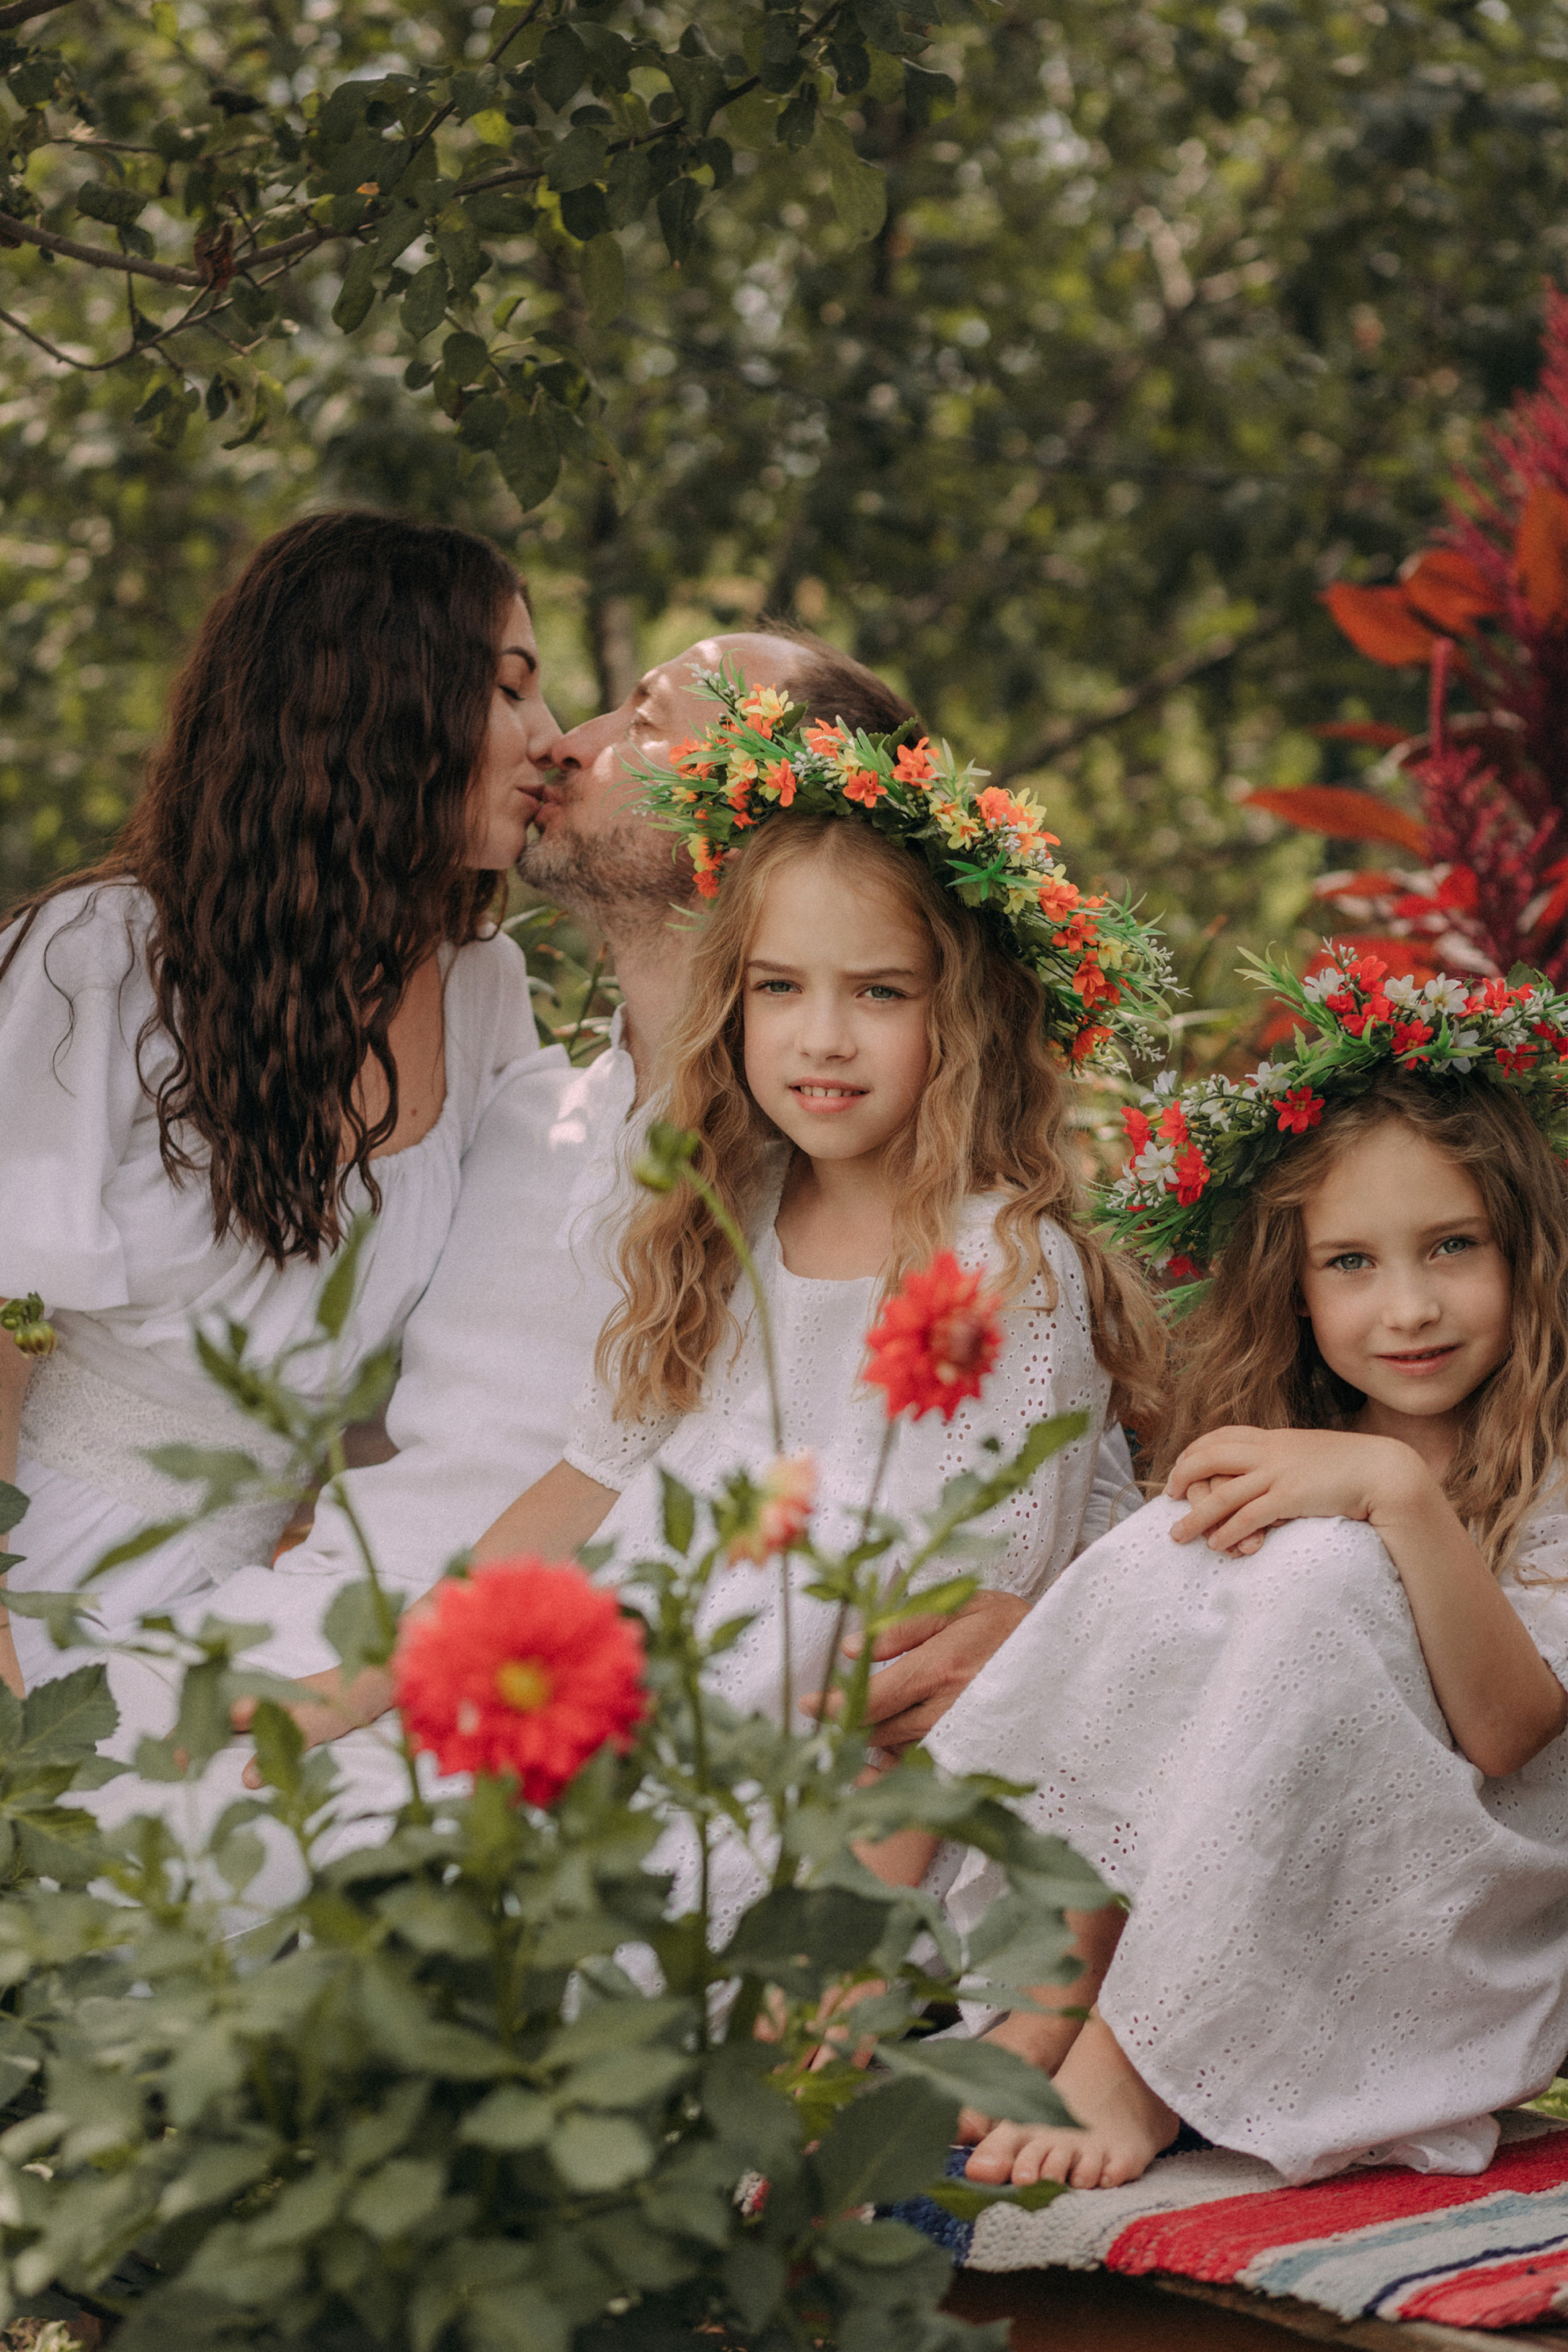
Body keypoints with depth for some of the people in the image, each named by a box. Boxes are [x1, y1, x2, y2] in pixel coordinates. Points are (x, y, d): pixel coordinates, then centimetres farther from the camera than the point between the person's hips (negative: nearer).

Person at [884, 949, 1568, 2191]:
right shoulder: (1265, 1461, 10)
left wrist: (1401, 1489, -30)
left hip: (1449, 1944, -4)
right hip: (1208, 1920, 4)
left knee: (1322, 1564, -27)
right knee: (1170, 1553, -17)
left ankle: (1136, 2063, -26)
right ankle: (1050, 1995, -20)